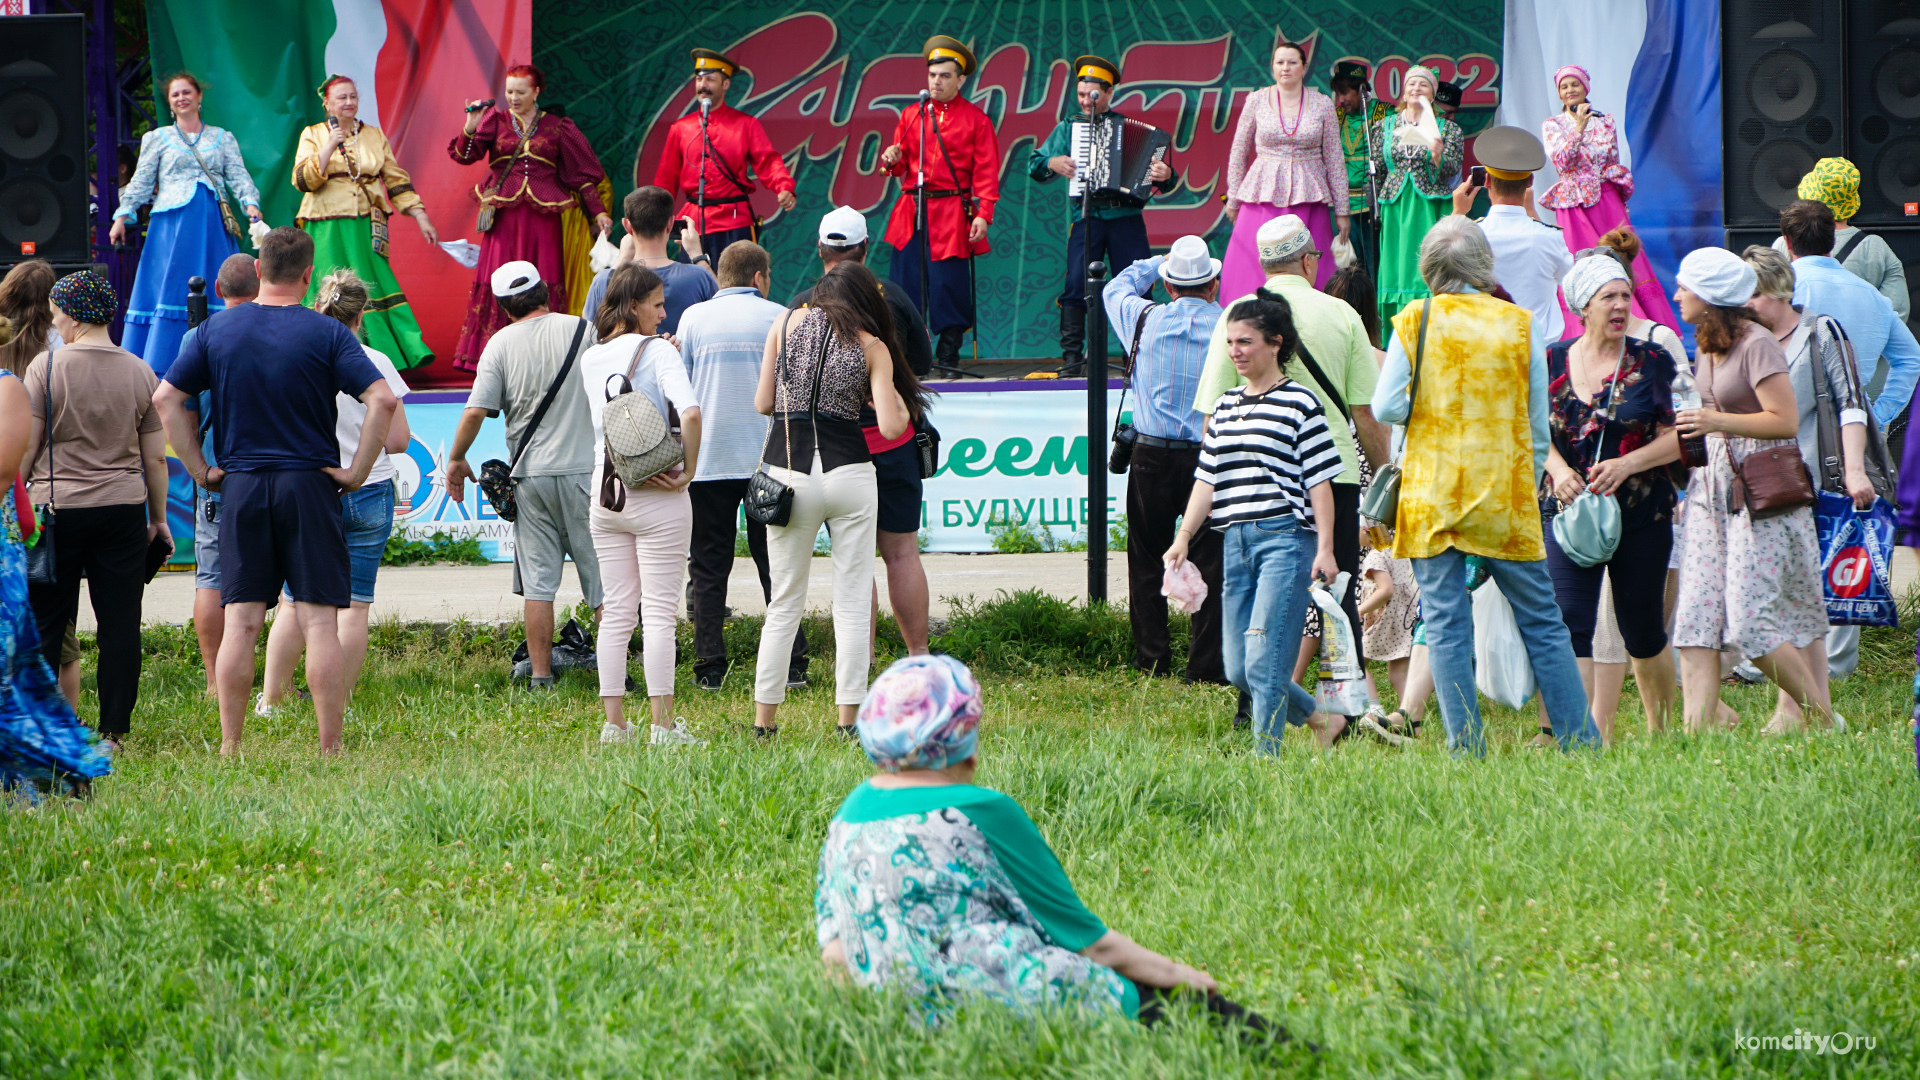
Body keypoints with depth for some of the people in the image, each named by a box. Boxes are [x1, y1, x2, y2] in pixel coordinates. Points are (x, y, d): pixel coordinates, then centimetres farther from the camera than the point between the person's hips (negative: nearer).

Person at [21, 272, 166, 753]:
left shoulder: (47, 367, -7)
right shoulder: (140, 373, 4)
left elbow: (25, 447, -6)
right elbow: (155, 459, 7)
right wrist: (159, 519, 16)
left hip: (58, 508, -2)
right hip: (123, 509, 2)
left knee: (43, 622, 5)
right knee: (121, 623, 3)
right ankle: (114, 729, 3)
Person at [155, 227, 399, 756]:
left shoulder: (217, 330, 4)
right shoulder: (326, 334, -4)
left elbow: (166, 400, 4)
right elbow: (382, 400, -13)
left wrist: (200, 469, 7)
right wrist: (357, 471, -5)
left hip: (240, 487, 2)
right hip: (309, 484, -2)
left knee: (240, 624, 4)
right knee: (319, 622, -1)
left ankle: (229, 748, 4)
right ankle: (329, 749, -2)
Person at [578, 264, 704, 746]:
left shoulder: (591, 359, 7)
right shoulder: (658, 351, -10)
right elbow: (689, 411, -24)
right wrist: (688, 469, -12)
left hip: (605, 490, 5)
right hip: (657, 494, -5)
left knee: (616, 612, 10)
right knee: (660, 612, -2)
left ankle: (614, 724, 10)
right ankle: (663, 725, -2)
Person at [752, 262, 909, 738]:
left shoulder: (788, 324, 6)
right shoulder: (872, 347, 3)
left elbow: (763, 403, 8)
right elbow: (891, 427, -5)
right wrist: (897, 403, 17)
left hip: (788, 471, 1)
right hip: (849, 473, -1)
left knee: (785, 603, 11)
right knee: (853, 602, 7)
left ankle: (764, 717, 9)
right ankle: (848, 716, 4)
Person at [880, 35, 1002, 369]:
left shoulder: (975, 119, 4)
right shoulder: (911, 116, 15)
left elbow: (986, 172, 0)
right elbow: (899, 166, 17)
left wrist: (983, 215, -11)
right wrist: (891, 160, -7)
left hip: (952, 214, -3)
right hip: (912, 212, 3)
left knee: (948, 285, -5)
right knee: (904, 282, -3)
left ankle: (948, 356, 3)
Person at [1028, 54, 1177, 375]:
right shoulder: (1068, 128, 15)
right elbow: (1034, 163, 14)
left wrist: (1164, 176, -13)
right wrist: (1053, 163, -6)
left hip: (1126, 218, 0)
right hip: (1086, 217, 0)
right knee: (1077, 285, -9)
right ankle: (1072, 357, -6)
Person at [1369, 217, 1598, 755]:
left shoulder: (1414, 322, -2)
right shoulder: (1521, 324, 1)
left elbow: (1387, 407, -5)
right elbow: (1537, 427, 6)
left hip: (1431, 490, -1)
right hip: (1505, 494, 1)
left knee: (1445, 625, 2)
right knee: (1541, 621, 7)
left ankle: (1465, 748, -3)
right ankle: (1579, 740, 6)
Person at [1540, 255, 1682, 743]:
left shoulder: (1650, 362, 0)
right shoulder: (1553, 363, 5)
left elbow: (1677, 438, -3)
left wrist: (1627, 464, -18)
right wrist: (1557, 469, -11)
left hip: (1643, 514, -1)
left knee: (1643, 632, 8)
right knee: (1570, 624, -14)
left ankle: (1661, 730, 29)